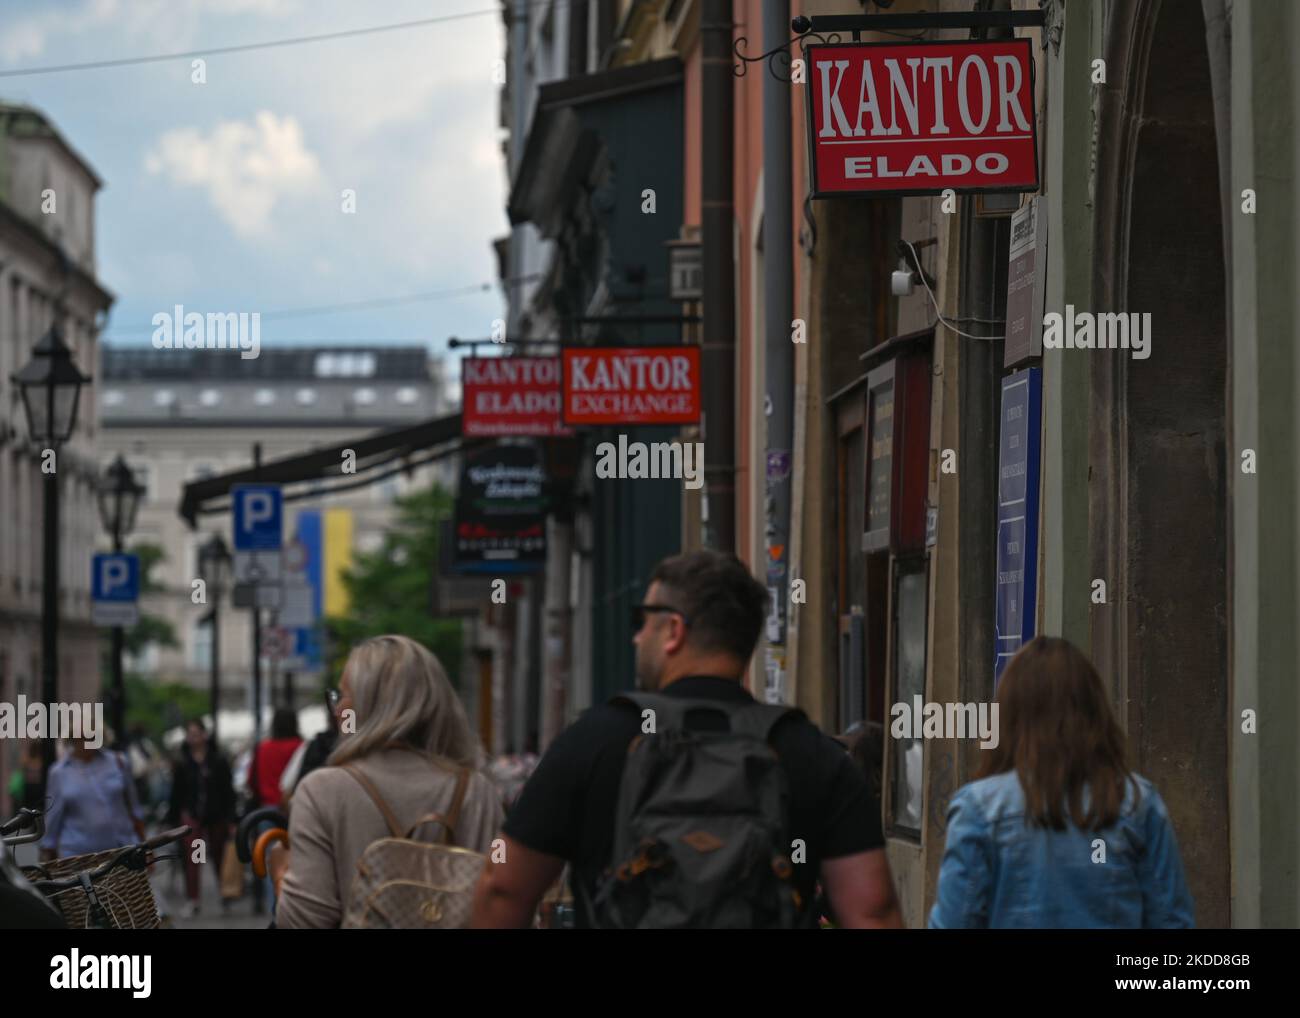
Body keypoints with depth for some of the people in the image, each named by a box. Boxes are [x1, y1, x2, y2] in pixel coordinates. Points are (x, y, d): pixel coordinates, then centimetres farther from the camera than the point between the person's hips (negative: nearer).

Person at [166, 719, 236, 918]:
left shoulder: (218, 762, 0)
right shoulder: (182, 764, 4)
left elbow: (228, 791, -1)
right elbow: (176, 794, 7)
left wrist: (230, 818, -6)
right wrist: (172, 820, 6)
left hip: (216, 817, 0)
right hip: (192, 816, 0)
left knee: (219, 855, 11)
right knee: (191, 858, -10)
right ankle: (192, 901, -10)